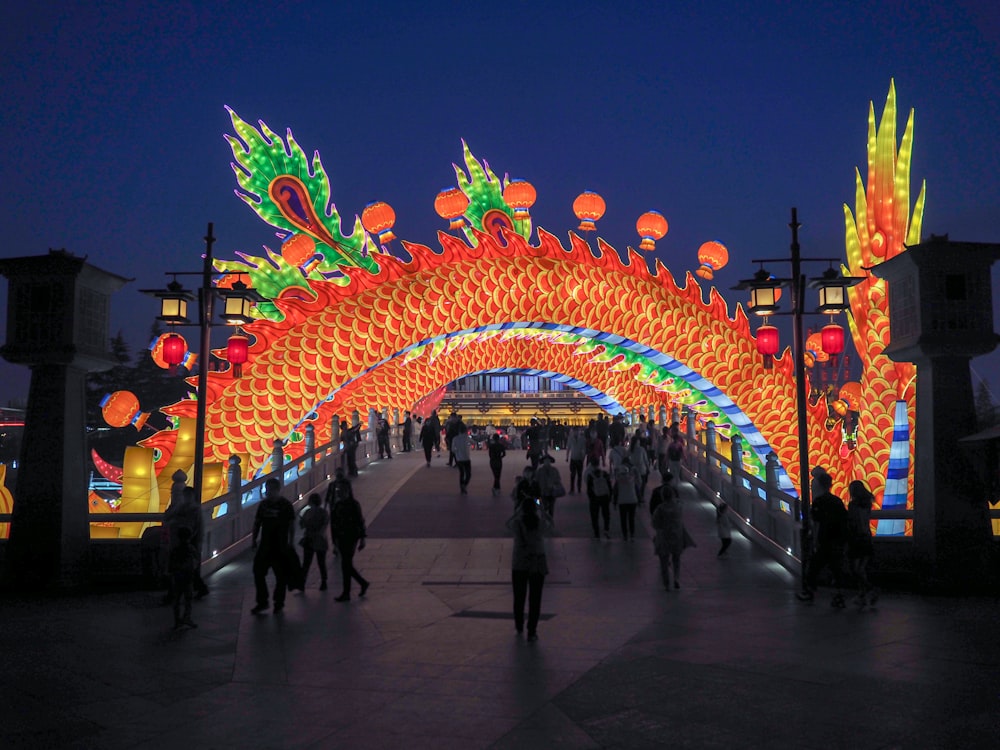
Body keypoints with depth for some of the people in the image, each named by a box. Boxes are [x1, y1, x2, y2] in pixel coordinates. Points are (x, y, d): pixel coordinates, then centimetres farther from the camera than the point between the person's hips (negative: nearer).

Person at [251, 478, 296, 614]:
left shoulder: (286, 506, -7)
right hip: (264, 546, 4)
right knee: (258, 572, 0)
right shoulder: (263, 504, 5)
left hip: (280, 547, -4)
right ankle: (262, 602, 11)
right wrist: (254, 539, 7)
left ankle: (279, 602, 17)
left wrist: (290, 543, -10)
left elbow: (292, 526, -6)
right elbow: (257, 523, 12)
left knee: (281, 576, 3)